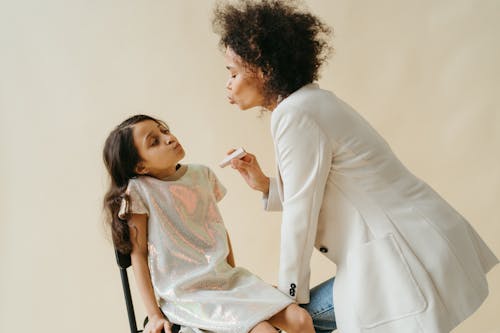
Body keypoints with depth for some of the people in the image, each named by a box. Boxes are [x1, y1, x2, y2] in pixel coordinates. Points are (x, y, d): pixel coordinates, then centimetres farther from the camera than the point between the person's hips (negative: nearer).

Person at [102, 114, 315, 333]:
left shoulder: (202, 174, 5)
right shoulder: (138, 191, -11)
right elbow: (138, 253, -9)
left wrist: (234, 274, 16)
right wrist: (154, 315, -11)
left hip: (227, 278, 6)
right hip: (188, 297, -5)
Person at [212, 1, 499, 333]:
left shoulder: (294, 115, -17)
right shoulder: (310, 102, 12)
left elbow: (301, 215, -14)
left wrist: (291, 292, -3)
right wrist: (264, 185, 11)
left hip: (407, 254, -9)